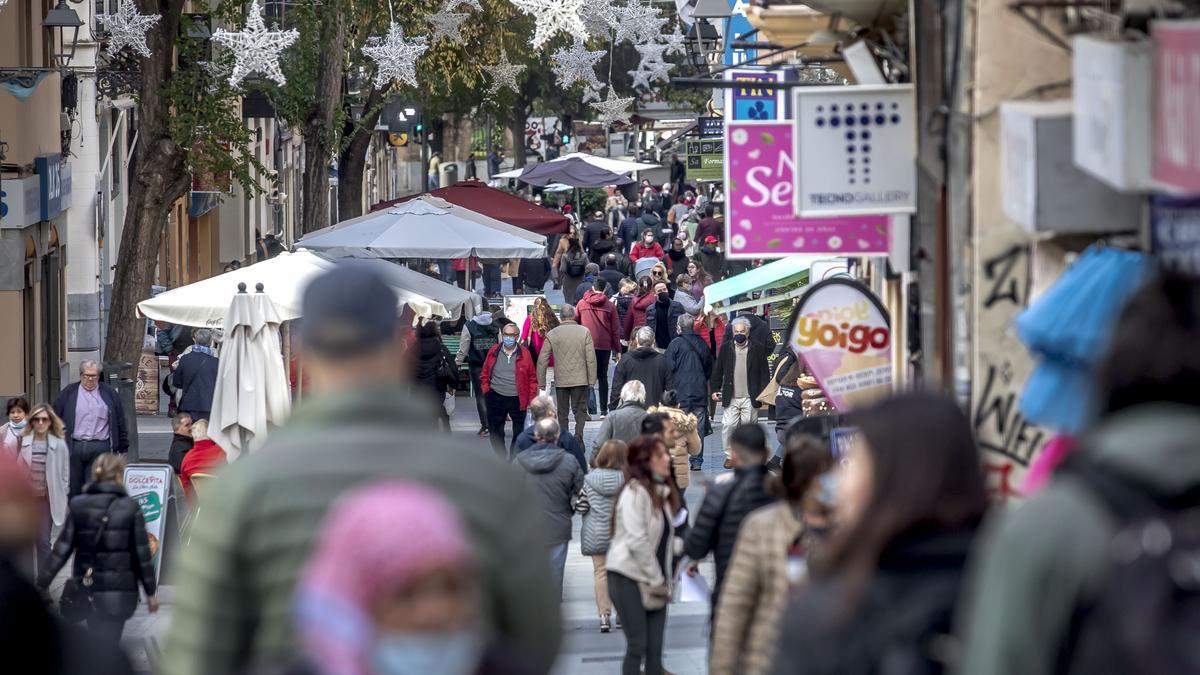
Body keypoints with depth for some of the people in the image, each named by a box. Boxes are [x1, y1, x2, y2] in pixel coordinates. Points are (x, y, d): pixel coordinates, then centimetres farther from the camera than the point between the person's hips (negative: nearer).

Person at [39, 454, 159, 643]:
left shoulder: (78, 506, -2)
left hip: (87, 591, 3)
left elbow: (61, 549, -3)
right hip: (120, 593, -3)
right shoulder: (130, 509, -8)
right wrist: (151, 592, 6)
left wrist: (41, 585, 2)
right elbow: (142, 553, -4)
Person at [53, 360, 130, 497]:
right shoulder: (68, 394, 9)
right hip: (73, 448, 1)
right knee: (73, 490, 5)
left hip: (100, 448, -1)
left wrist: (122, 448, 10)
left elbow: (120, 423, 12)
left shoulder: (110, 394, 10)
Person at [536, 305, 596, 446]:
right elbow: (591, 359, -5)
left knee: (562, 413, 11)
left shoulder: (552, 334, -1)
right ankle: (578, 435, -14)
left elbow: (542, 360, 0)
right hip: (580, 380, -1)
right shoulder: (585, 332, -4)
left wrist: (541, 382, 8)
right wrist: (592, 380, 2)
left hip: (561, 380, 1)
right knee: (580, 410, 7)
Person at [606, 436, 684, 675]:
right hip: (629, 577, -7)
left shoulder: (662, 492, 12)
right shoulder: (635, 492, -13)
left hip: (655, 581, 7)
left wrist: (662, 580, 4)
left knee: (655, 648, 4)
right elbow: (637, 541, -19)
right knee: (637, 645, -6)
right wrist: (656, 579, -14)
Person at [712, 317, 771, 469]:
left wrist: (763, 394, -4)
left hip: (750, 398, -1)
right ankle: (730, 455, 6)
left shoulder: (757, 349, 2)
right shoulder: (725, 348, 6)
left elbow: (764, 373, 2)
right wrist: (715, 389, 5)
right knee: (728, 426, -8)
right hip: (731, 398, 1)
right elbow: (718, 371, 12)